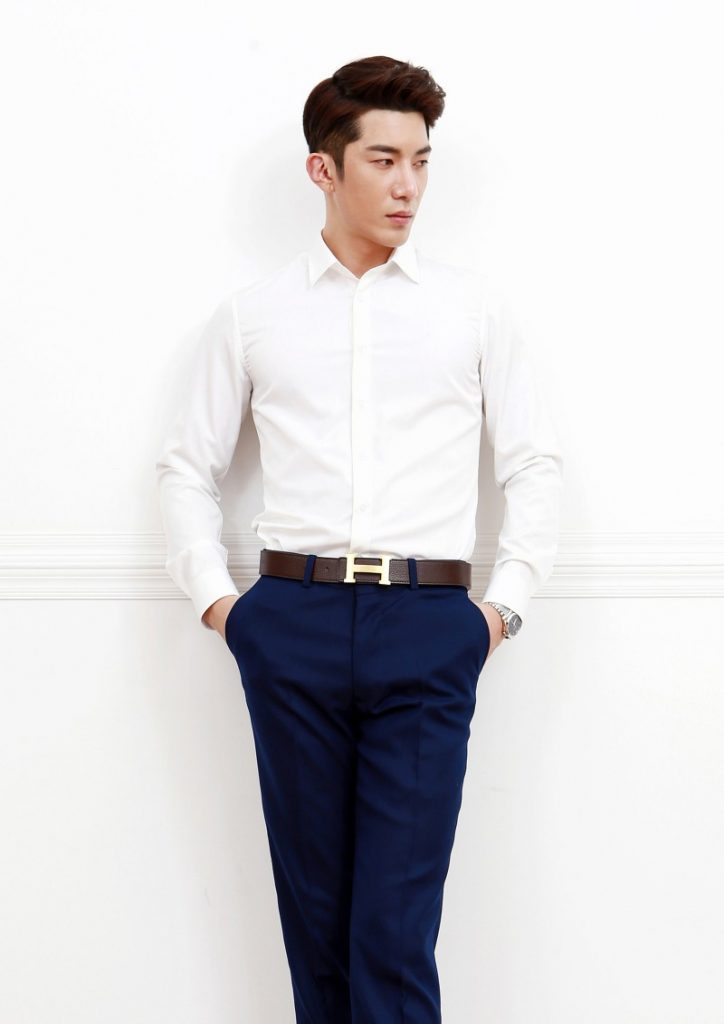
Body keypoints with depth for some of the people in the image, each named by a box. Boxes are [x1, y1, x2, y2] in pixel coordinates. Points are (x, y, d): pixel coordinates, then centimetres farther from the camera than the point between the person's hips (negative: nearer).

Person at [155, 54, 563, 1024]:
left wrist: (506, 603, 4)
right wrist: (212, 595, 6)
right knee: (314, 908, 9)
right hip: (293, 623, 1)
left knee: (397, 926, -5)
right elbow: (188, 464, 16)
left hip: (429, 627, -1)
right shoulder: (250, 314, 10)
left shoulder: (474, 305, 9)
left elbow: (535, 461, 12)